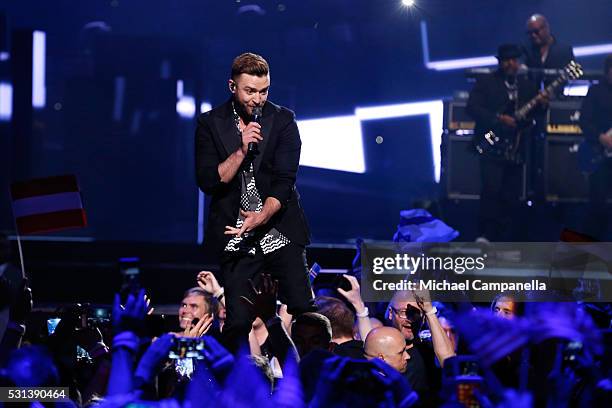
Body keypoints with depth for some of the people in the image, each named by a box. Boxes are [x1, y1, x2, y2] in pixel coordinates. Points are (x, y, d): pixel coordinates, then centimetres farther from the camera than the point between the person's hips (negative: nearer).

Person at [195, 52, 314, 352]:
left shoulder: (283, 120, 1)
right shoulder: (211, 124, 2)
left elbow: (284, 182, -6)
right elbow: (207, 181, -6)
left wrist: (262, 217, -22)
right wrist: (241, 150, -17)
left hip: (281, 234, 0)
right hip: (235, 238, 0)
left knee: (304, 313, -5)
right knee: (238, 322, -5)